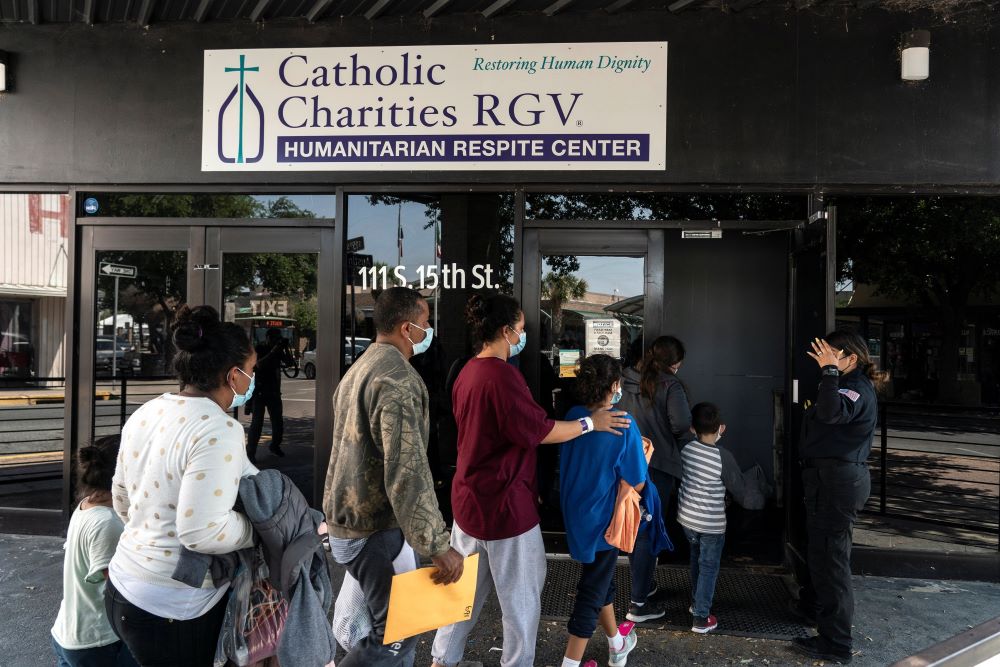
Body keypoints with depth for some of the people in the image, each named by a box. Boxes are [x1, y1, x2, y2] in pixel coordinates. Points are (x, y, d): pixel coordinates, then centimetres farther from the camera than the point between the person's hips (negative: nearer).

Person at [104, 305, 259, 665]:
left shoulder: (145, 413, 3)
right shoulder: (218, 429, -24)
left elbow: (122, 500, 15)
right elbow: (202, 531, -28)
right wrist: (259, 528, -13)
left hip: (123, 588, 8)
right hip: (174, 610, -8)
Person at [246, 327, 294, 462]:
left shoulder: (277, 350, 9)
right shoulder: (258, 349, -7)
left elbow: (290, 362, 5)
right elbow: (259, 364, -22)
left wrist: (286, 348, -7)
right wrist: (273, 352, -24)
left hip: (274, 391, 6)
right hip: (259, 392, -6)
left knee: (278, 422, 10)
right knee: (257, 422, -10)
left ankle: (275, 446, 29)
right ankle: (250, 452, -7)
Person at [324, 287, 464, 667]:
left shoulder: (359, 369, 13)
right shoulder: (397, 377, -20)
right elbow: (407, 469, -28)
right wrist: (437, 545, -26)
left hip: (350, 519, 10)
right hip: (375, 529, -10)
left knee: (391, 620, 19)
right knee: (399, 632, -1)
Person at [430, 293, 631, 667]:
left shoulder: (468, 373, 6)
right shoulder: (502, 375, -23)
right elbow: (540, 431, -18)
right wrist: (590, 423, -6)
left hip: (470, 497, 9)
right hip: (504, 504, -9)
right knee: (521, 595, 10)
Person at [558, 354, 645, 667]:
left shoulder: (573, 416, -7)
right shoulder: (624, 427, -23)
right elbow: (636, 483, -19)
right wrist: (642, 453, 1)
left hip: (574, 512, 7)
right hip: (602, 519, -6)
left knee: (602, 579, 25)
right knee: (592, 592, 7)